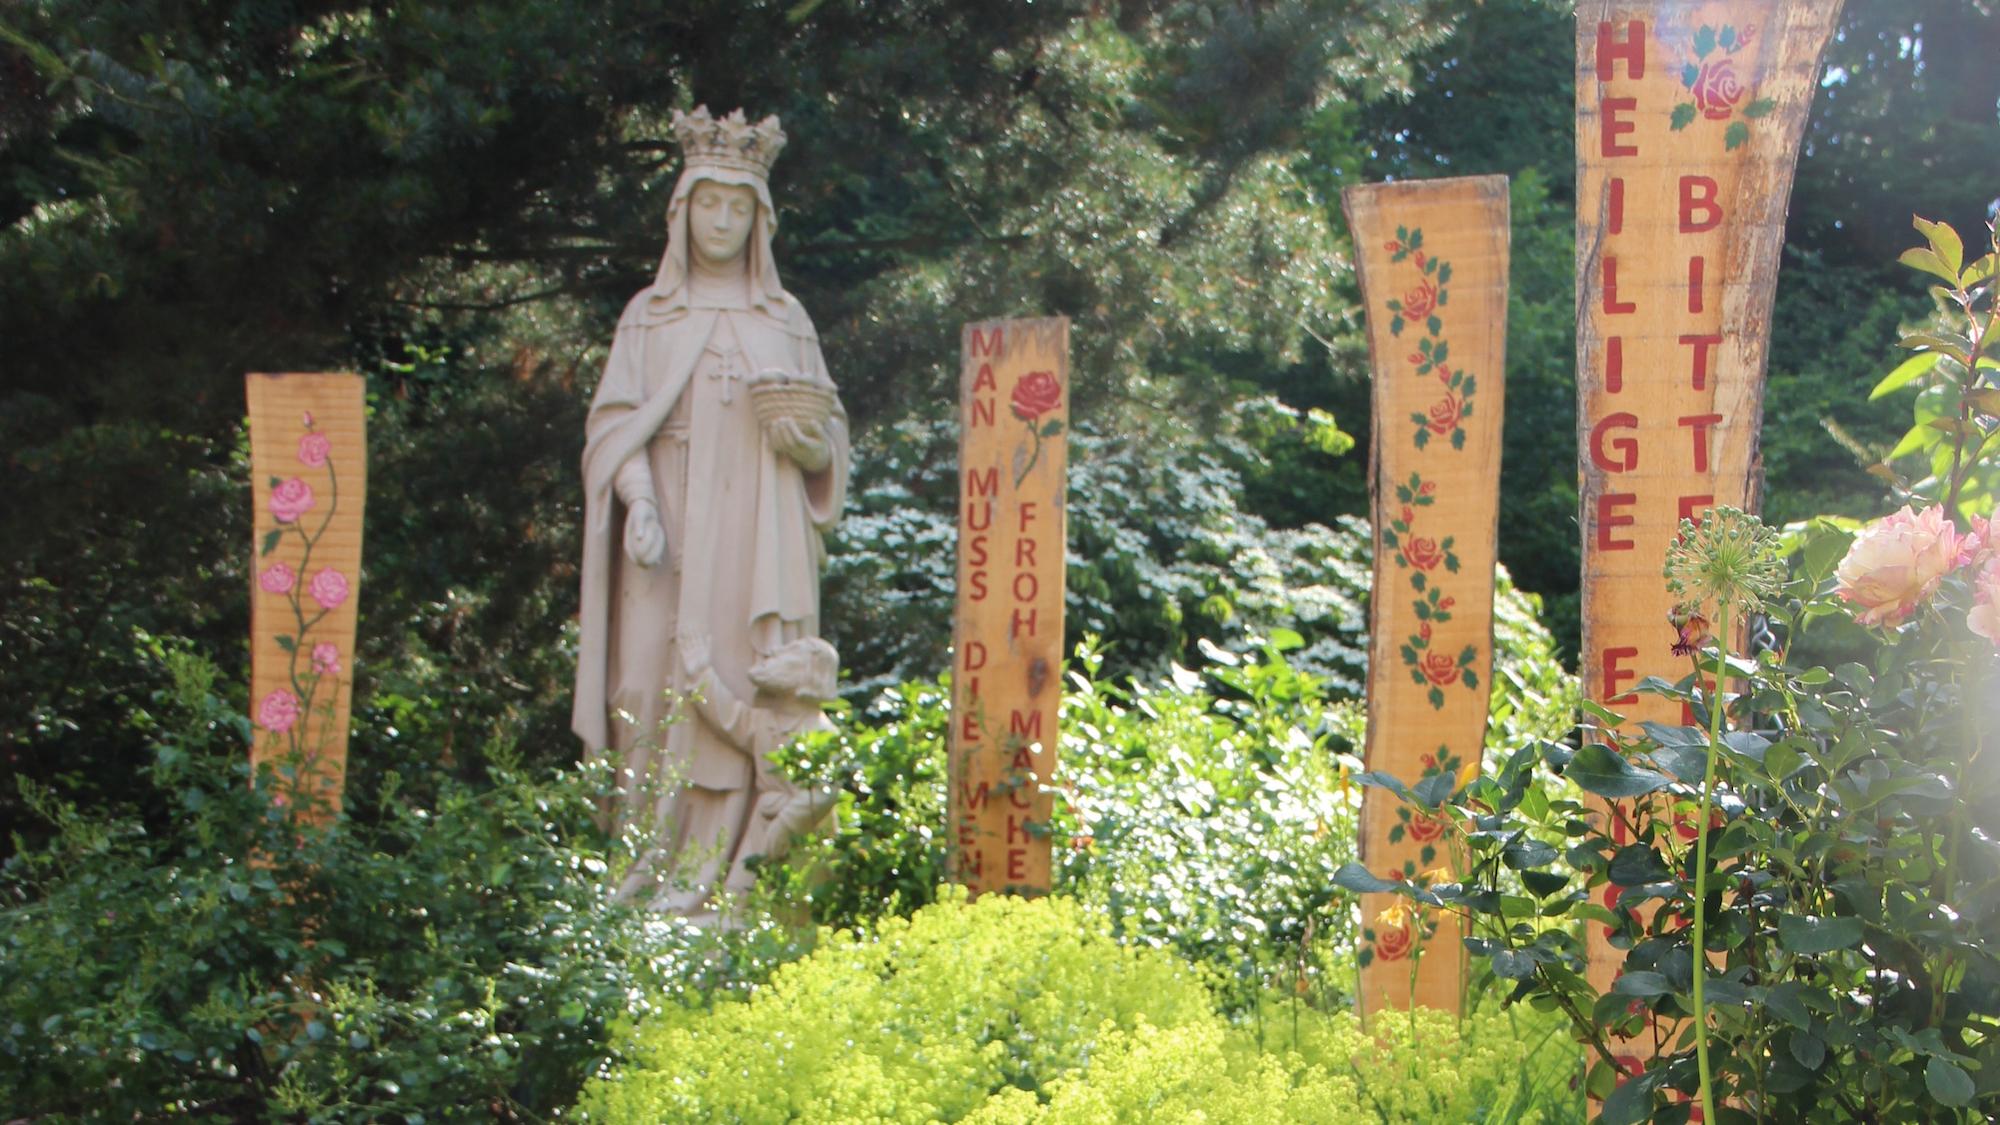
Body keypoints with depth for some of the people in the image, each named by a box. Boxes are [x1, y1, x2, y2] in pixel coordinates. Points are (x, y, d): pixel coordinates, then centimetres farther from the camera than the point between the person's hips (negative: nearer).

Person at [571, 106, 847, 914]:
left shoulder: (787, 321, 15)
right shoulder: (649, 316, 13)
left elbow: (830, 442, 14)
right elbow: (615, 422, 3)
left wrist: (807, 441, -10)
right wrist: (638, 503, -14)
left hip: (756, 538, 0)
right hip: (669, 531, 0)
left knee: (735, 689, -9)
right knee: (655, 684, -9)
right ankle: (642, 860, -6)